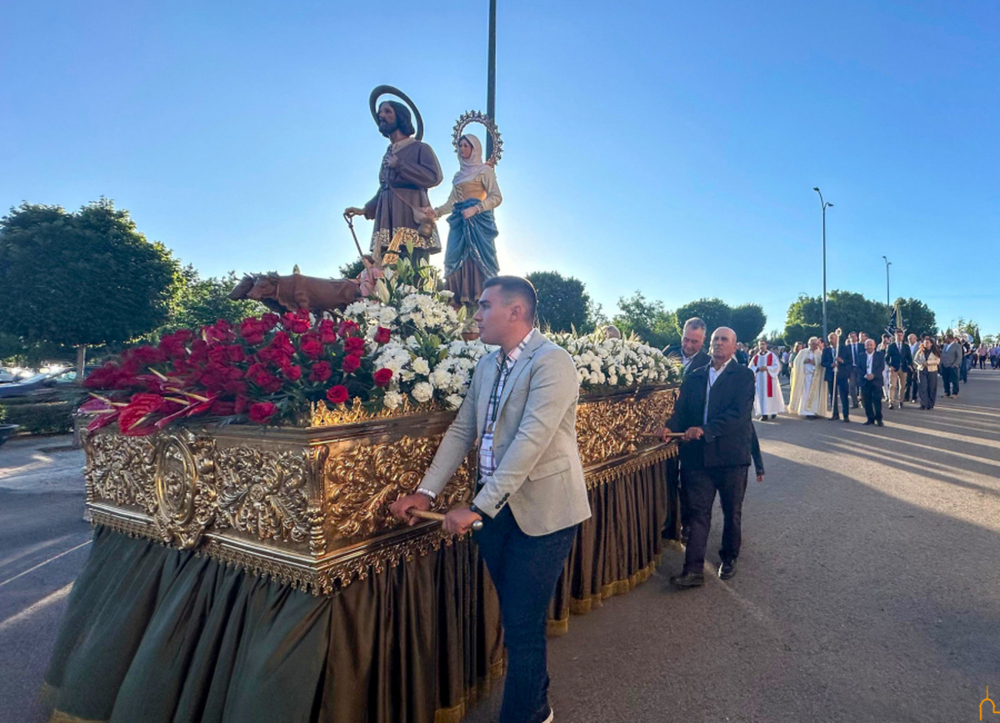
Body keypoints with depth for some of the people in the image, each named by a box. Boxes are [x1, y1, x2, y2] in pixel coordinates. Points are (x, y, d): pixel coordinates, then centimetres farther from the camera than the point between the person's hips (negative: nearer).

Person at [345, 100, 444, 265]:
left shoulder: (420, 148, 5)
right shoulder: (388, 155, 24)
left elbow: (434, 177, -11)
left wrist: (399, 164, -6)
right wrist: (365, 209, 15)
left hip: (410, 216, -6)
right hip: (388, 218, 6)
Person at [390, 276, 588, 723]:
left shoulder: (552, 362, -16)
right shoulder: (487, 366, 8)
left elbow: (530, 441, -25)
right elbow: (462, 431, 7)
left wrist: (477, 507, -25)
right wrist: (427, 491, -3)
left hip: (541, 512, -7)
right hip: (495, 509, 7)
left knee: (523, 625, 2)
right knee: (515, 616, 20)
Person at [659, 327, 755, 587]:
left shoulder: (744, 375, -2)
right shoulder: (694, 377, 11)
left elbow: (739, 413, -15)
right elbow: (681, 409, 5)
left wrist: (705, 430, -24)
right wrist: (671, 426, -17)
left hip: (732, 455, -2)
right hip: (699, 455, 2)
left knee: (732, 512, 14)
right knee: (698, 511, 2)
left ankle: (729, 559, 34)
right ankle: (693, 569, 4)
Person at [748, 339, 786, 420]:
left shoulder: (772, 355, 1)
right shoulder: (755, 357, 9)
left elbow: (777, 366, -4)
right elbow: (750, 367, 6)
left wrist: (767, 368, -18)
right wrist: (758, 369, -13)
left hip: (770, 380, -2)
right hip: (759, 380, 2)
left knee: (771, 395, 1)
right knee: (761, 396, -1)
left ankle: (773, 411, 16)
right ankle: (764, 414, 0)